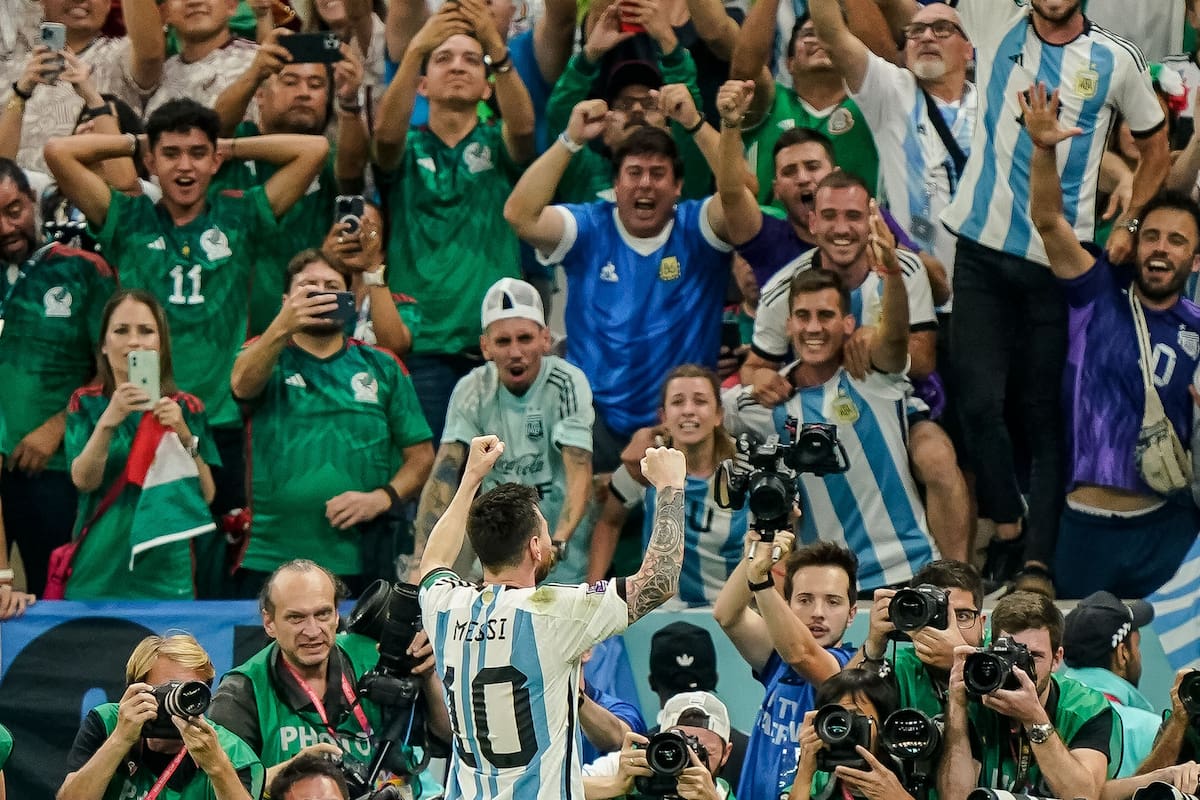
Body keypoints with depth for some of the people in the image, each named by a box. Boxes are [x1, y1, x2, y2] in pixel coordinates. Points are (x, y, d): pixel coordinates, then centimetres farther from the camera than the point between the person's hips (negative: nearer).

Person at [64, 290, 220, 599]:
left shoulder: (186, 409, 4)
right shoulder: (86, 403, 4)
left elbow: (207, 494, -2)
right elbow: (84, 480, -9)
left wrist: (183, 434, -16)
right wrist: (109, 421, -24)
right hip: (99, 570, 0)